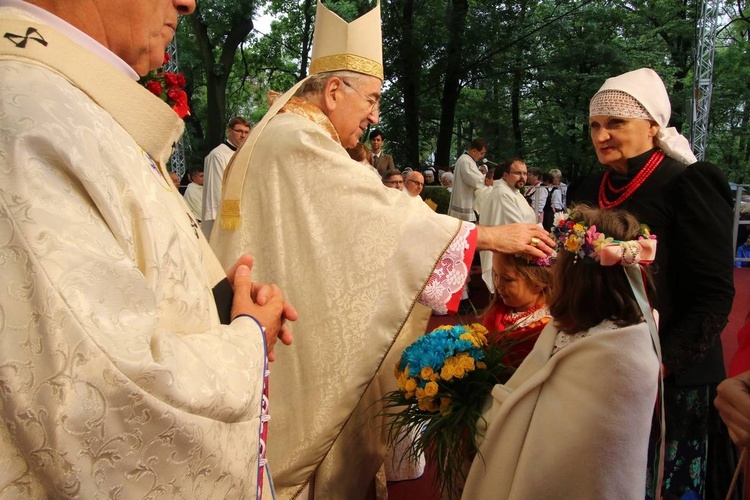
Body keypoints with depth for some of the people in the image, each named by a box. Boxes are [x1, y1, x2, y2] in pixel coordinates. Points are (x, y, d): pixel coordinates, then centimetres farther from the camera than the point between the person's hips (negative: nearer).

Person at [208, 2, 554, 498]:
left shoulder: (283, 135, 13)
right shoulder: (299, 141, -19)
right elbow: (387, 215, -22)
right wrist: (491, 235, -18)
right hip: (289, 338, -10)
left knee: (298, 437, 18)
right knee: (296, 440, 5)